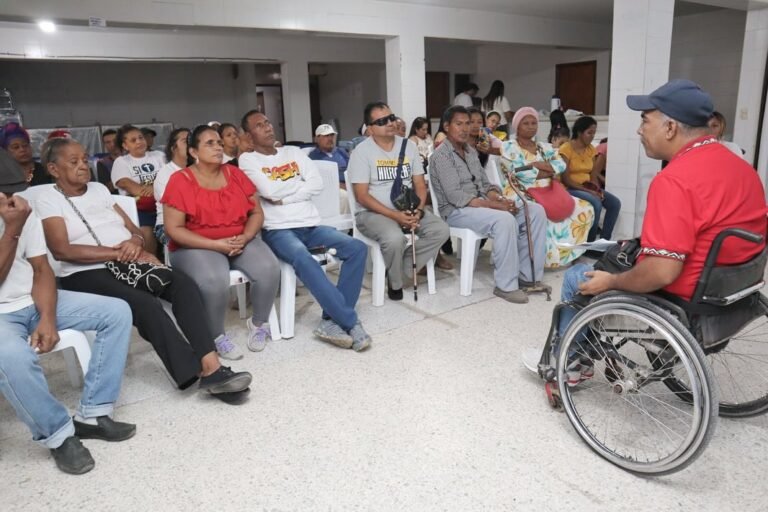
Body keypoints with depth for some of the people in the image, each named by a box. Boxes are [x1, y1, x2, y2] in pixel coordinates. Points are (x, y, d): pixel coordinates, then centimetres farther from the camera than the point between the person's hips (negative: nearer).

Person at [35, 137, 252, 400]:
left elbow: (135, 231, 17)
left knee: (184, 285, -22)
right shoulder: (47, 199, 3)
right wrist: (120, 253, -17)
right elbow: (62, 250, -11)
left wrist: (135, 244, -9)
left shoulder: (98, 189, 20)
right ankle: (201, 371, -29)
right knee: (146, 304, -33)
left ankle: (211, 365, -33)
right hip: (86, 275, -5)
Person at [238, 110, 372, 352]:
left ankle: (333, 320, -18)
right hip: (278, 230, -5)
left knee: (357, 248, -15)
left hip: (310, 225, 5)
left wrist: (283, 197, -6)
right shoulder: (248, 159, 5)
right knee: (304, 260, -36)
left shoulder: (293, 152, 18)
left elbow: (317, 184, 4)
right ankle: (351, 322, -28)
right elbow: (269, 190, -13)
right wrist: (298, 181, 3)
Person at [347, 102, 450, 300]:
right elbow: (362, 196, -12)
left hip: (408, 211, 5)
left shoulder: (409, 145, 8)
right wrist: (394, 215, -21)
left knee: (441, 230, -18)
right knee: (394, 239, -35)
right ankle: (395, 282, -5)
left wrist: (418, 211, -13)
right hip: (373, 213, -5)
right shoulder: (362, 151, -6)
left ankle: (400, 265, -6)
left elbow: (420, 184, 8)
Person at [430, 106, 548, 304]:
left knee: (536, 211, -8)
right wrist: (496, 205, -23)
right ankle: (506, 285, -23)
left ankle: (527, 274, -6)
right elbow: (456, 197, -21)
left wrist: (500, 199, -7)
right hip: (457, 210, -8)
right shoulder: (442, 155, -11)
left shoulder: (471, 151, 17)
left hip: (482, 204, 8)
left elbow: (485, 184, 17)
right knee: (505, 220, -35)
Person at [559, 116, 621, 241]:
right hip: (571, 188, -7)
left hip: (588, 187, 7)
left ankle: (604, 240, -4)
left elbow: (593, 174, 9)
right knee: (596, 203, -30)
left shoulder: (591, 149, 10)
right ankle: (590, 242, -15)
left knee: (615, 203, -11)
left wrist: (597, 189, -12)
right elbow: (565, 179, -17)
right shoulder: (566, 149, -11)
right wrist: (588, 191, -21)